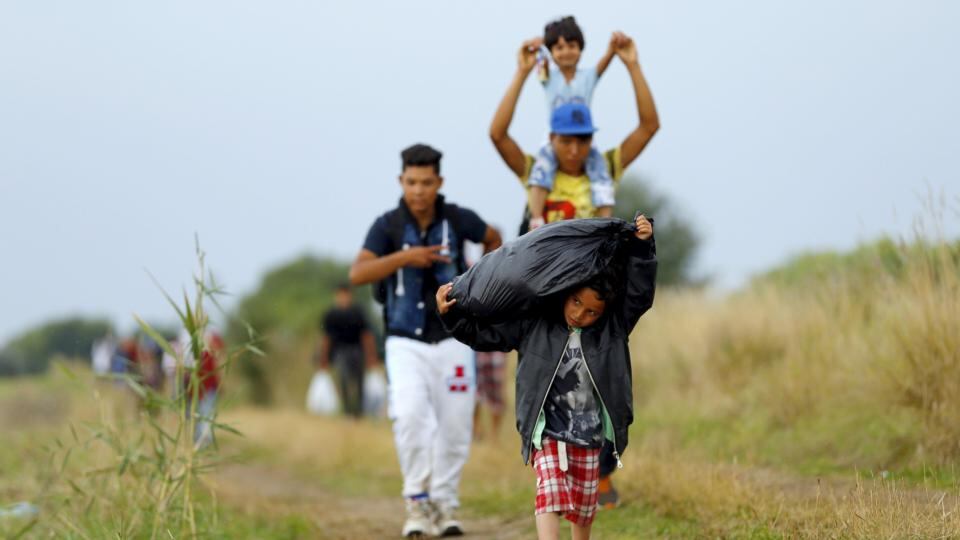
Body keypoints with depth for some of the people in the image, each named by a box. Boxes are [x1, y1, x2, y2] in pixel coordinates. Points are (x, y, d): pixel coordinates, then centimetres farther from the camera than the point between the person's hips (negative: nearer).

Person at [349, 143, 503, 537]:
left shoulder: (457, 220, -4)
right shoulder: (388, 226, -8)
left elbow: (493, 238, 19)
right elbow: (357, 274, -21)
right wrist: (404, 256, -30)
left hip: (452, 340, 2)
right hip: (406, 343, -2)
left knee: (454, 430, 4)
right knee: (410, 415, -23)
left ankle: (444, 505, 19)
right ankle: (418, 501, -15)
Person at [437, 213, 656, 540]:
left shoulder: (613, 328, -2)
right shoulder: (534, 324, -3)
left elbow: (640, 294, -11)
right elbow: (489, 336, 3)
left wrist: (642, 248, -21)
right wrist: (451, 316, -4)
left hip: (590, 436, 2)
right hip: (548, 433, -2)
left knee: (584, 502, 11)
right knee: (550, 492, -17)